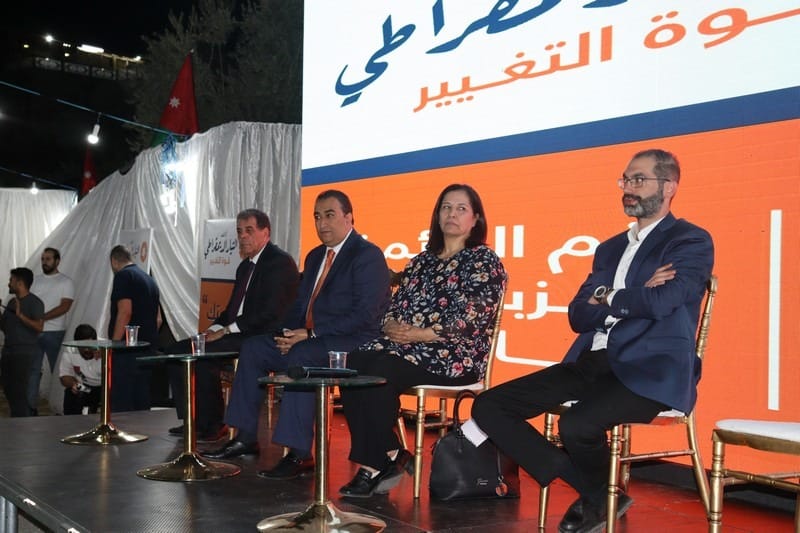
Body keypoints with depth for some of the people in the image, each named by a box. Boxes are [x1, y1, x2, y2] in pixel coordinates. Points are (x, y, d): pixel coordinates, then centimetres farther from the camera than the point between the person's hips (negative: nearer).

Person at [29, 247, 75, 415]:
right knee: (32, 370, 5)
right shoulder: (35, 280, 15)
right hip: (33, 331, 4)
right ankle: (31, 406, 11)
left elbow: (64, 307, -11)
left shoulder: (66, 282, -1)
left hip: (55, 332, -4)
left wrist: (42, 317, -19)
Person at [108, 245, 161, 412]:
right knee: (142, 403, 10)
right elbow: (158, 319, 21)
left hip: (127, 350, -8)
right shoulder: (149, 279, 18)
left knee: (120, 404, -8)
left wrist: (113, 345, -15)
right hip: (148, 350, 8)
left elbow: (125, 311, -17)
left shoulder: (123, 275, -7)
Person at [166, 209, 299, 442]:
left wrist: (227, 330, -17)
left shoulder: (280, 262, -10)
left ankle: (212, 425, -14)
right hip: (238, 335, 10)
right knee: (176, 351, 1)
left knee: (202, 356, -28)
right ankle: (192, 420, 4)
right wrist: (215, 328, 3)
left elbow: (271, 313, -20)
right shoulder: (245, 266, 21)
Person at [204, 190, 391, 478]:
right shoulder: (315, 256, 19)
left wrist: (311, 334, -20)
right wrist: (290, 334, -3)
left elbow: (365, 316, -19)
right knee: (253, 348, -1)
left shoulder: (368, 256, -9)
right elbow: (299, 304, 21)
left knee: (301, 356, -34)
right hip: (309, 339, 9)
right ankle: (246, 438, 2)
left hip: (349, 344, -9)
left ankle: (299, 455, -33)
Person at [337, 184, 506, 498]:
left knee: (381, 371, -32)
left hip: (454, 355, -6)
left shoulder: (483, 260, 4)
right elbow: (394, 304, 18)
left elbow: (472, 316, -10)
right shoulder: (422, 261, 24)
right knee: (353, 364, -23)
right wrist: (391, 325, -7)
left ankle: (374, 466, -18)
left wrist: (421, 334, -16)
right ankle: (391, 458, -18)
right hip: (403, 344, 6)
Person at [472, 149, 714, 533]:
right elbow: (578, 317, 10)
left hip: (648, 371, -7)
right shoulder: (610, 248, 21)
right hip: (590, 365, 8)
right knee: (489, 406, -4)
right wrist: (629, 296, -7)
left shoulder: (692, 242, 1)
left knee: (576, 425, -35)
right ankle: (594, 491, 2)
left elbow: (659, 303, -17)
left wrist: (605, 297, 0)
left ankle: (599, 495, 3)